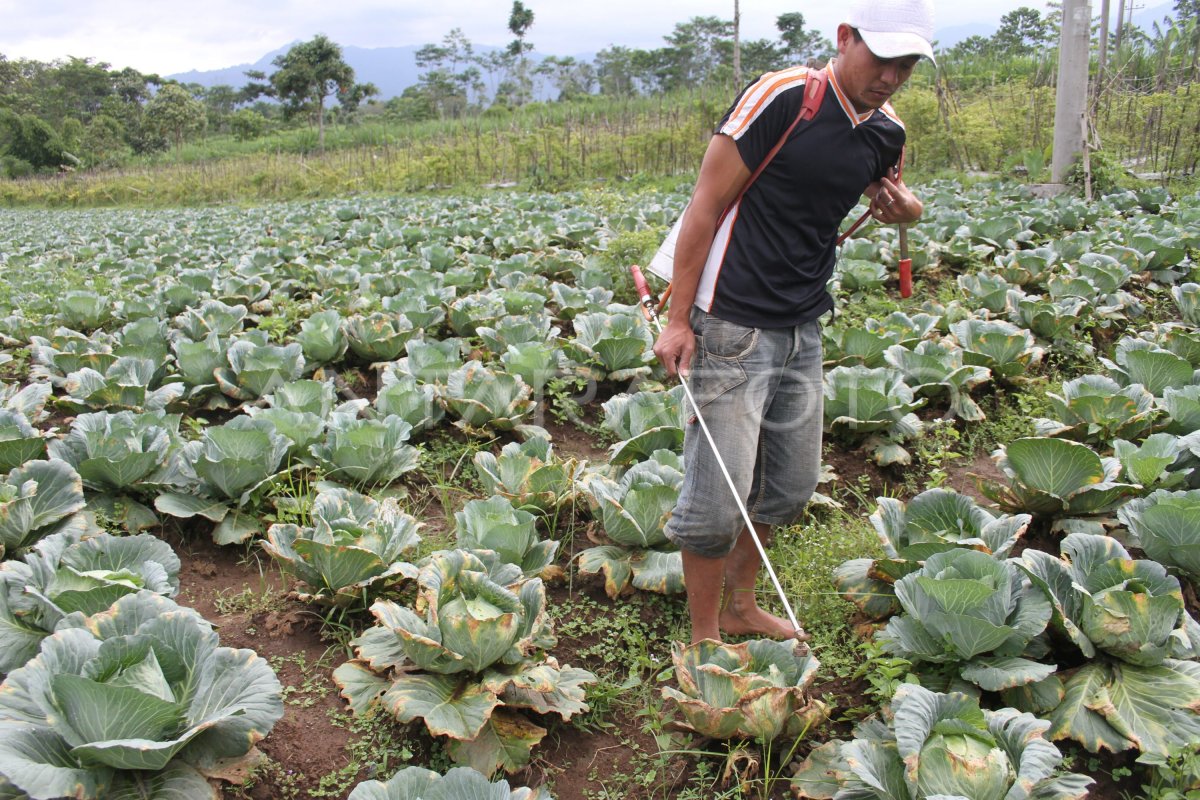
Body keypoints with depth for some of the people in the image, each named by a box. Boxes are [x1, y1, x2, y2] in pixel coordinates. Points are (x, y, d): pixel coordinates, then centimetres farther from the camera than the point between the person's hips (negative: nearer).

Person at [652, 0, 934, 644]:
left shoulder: (887, 132, 7)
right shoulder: (781, 97, -14)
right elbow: (705, 207, -13)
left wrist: (904, 208, 3)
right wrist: (678, 320, -14)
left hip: (804, 330, 8)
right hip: (734, 328, -8)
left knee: (791, 486, 16)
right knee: (718, 494, -3)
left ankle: (740, 607, 36)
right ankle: (704, 637, 17)